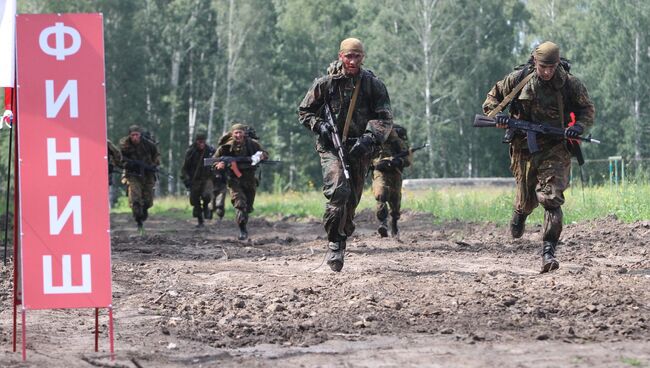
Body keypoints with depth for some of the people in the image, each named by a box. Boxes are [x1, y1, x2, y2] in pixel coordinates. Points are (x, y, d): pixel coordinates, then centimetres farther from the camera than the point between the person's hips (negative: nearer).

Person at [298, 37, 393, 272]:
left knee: (352, 200, 5)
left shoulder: (373, 85, 2)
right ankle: (334, 242, -18)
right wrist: (320, 125, -9)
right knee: (338, 189, -23)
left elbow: (385, 118, -1)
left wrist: (369, 138, -18)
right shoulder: (326, 83, 1)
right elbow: (305, 111, 11)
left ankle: (342, 240, 22)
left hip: (359, 149, 2)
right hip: (331, 146, -2)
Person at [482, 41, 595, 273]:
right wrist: (496, 116, -12)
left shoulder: (570, 84, -6)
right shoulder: (518, 80, -5)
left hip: (555, 149, -2)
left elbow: (587, 110, 6)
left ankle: (548, 251, -19)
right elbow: (492, 98, 8)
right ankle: (520, 213, 54)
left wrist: (579, 126, -15)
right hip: (525, 148, 2)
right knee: (527, 199, 15)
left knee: (551, 199, -18)